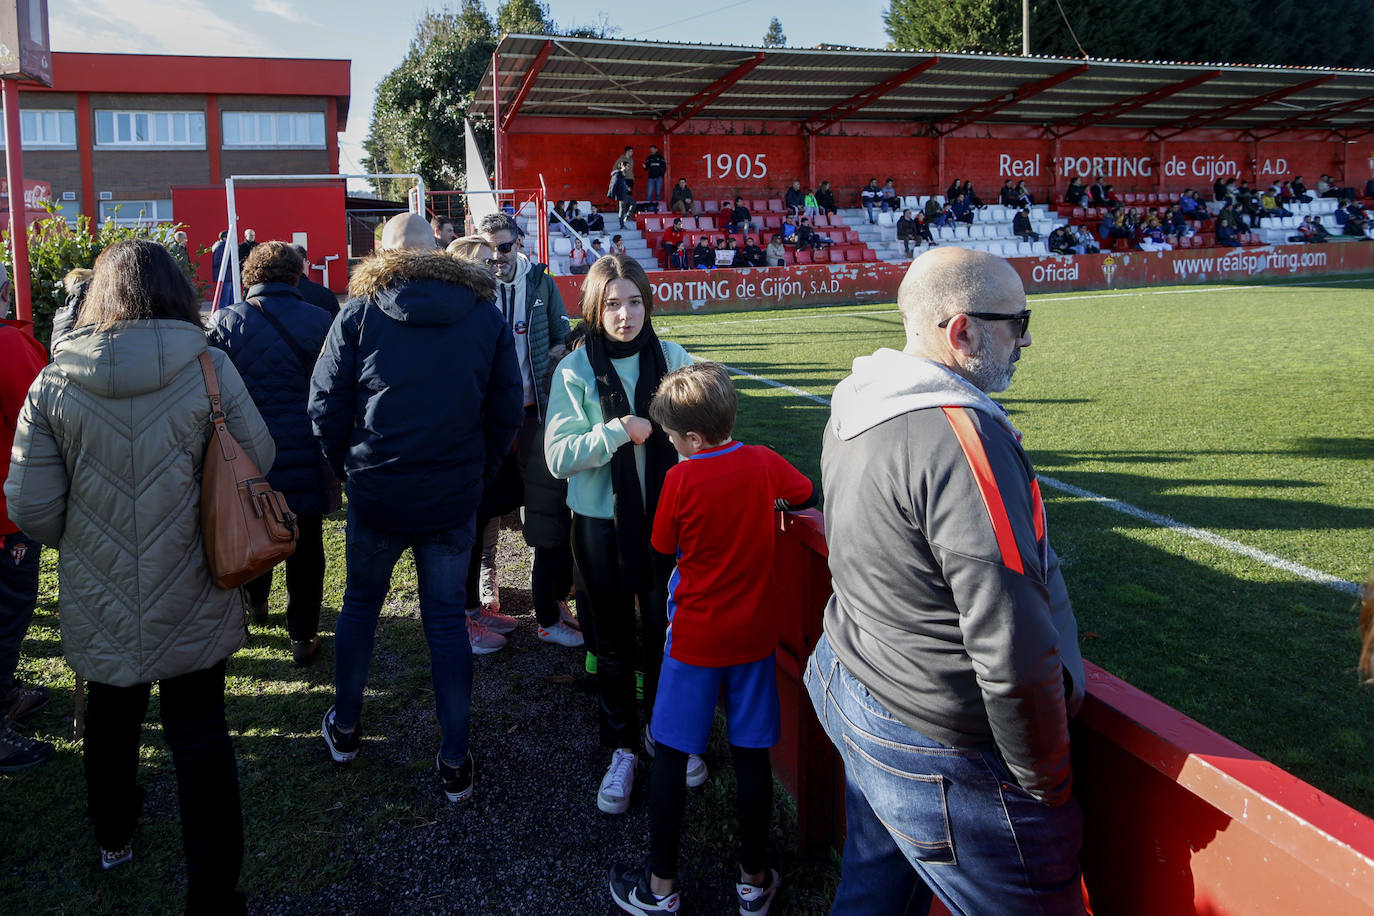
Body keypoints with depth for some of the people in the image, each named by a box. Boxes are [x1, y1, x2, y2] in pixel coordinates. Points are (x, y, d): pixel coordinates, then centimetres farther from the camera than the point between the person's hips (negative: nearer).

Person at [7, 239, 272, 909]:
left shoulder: (54, 382, -10)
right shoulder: (211, 369, -15)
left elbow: (30, 509, -7)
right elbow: (260, 461, -6)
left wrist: (79, 545, 13)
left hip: (98, 603, 2)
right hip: (192, 602, -2)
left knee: (110, 717, 24)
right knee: (200, 734, 9)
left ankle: (114, 837, 49)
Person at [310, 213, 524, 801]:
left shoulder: (359, 313, -6)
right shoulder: (485, 315, 0)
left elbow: (326, 406, -5)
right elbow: (507, 411, 1)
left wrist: (349, 469, 10)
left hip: (377, 493, -1)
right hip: (455, 497, 1)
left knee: (360, 603, 20)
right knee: (447, 619, 10)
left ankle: (345, 729, 36)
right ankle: (454, 762, 15)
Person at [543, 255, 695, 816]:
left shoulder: (672, 358, -2)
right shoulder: (575, 371, -5)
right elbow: (558, 456, -11)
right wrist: (617, 432, -22)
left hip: (664, 517, 1)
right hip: (601, 523, 0)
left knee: (665, 632, 10)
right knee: (613, 641, 12)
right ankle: (622, 749, 31)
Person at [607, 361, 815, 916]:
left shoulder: (681, 479, -15)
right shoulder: (764, 462, -5)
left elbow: (663, 548, -3)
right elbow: (807, 498, 14)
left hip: (695, 638, -3)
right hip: (755, 635, 4)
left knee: (671, 757, 9)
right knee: (752, 756, 13)